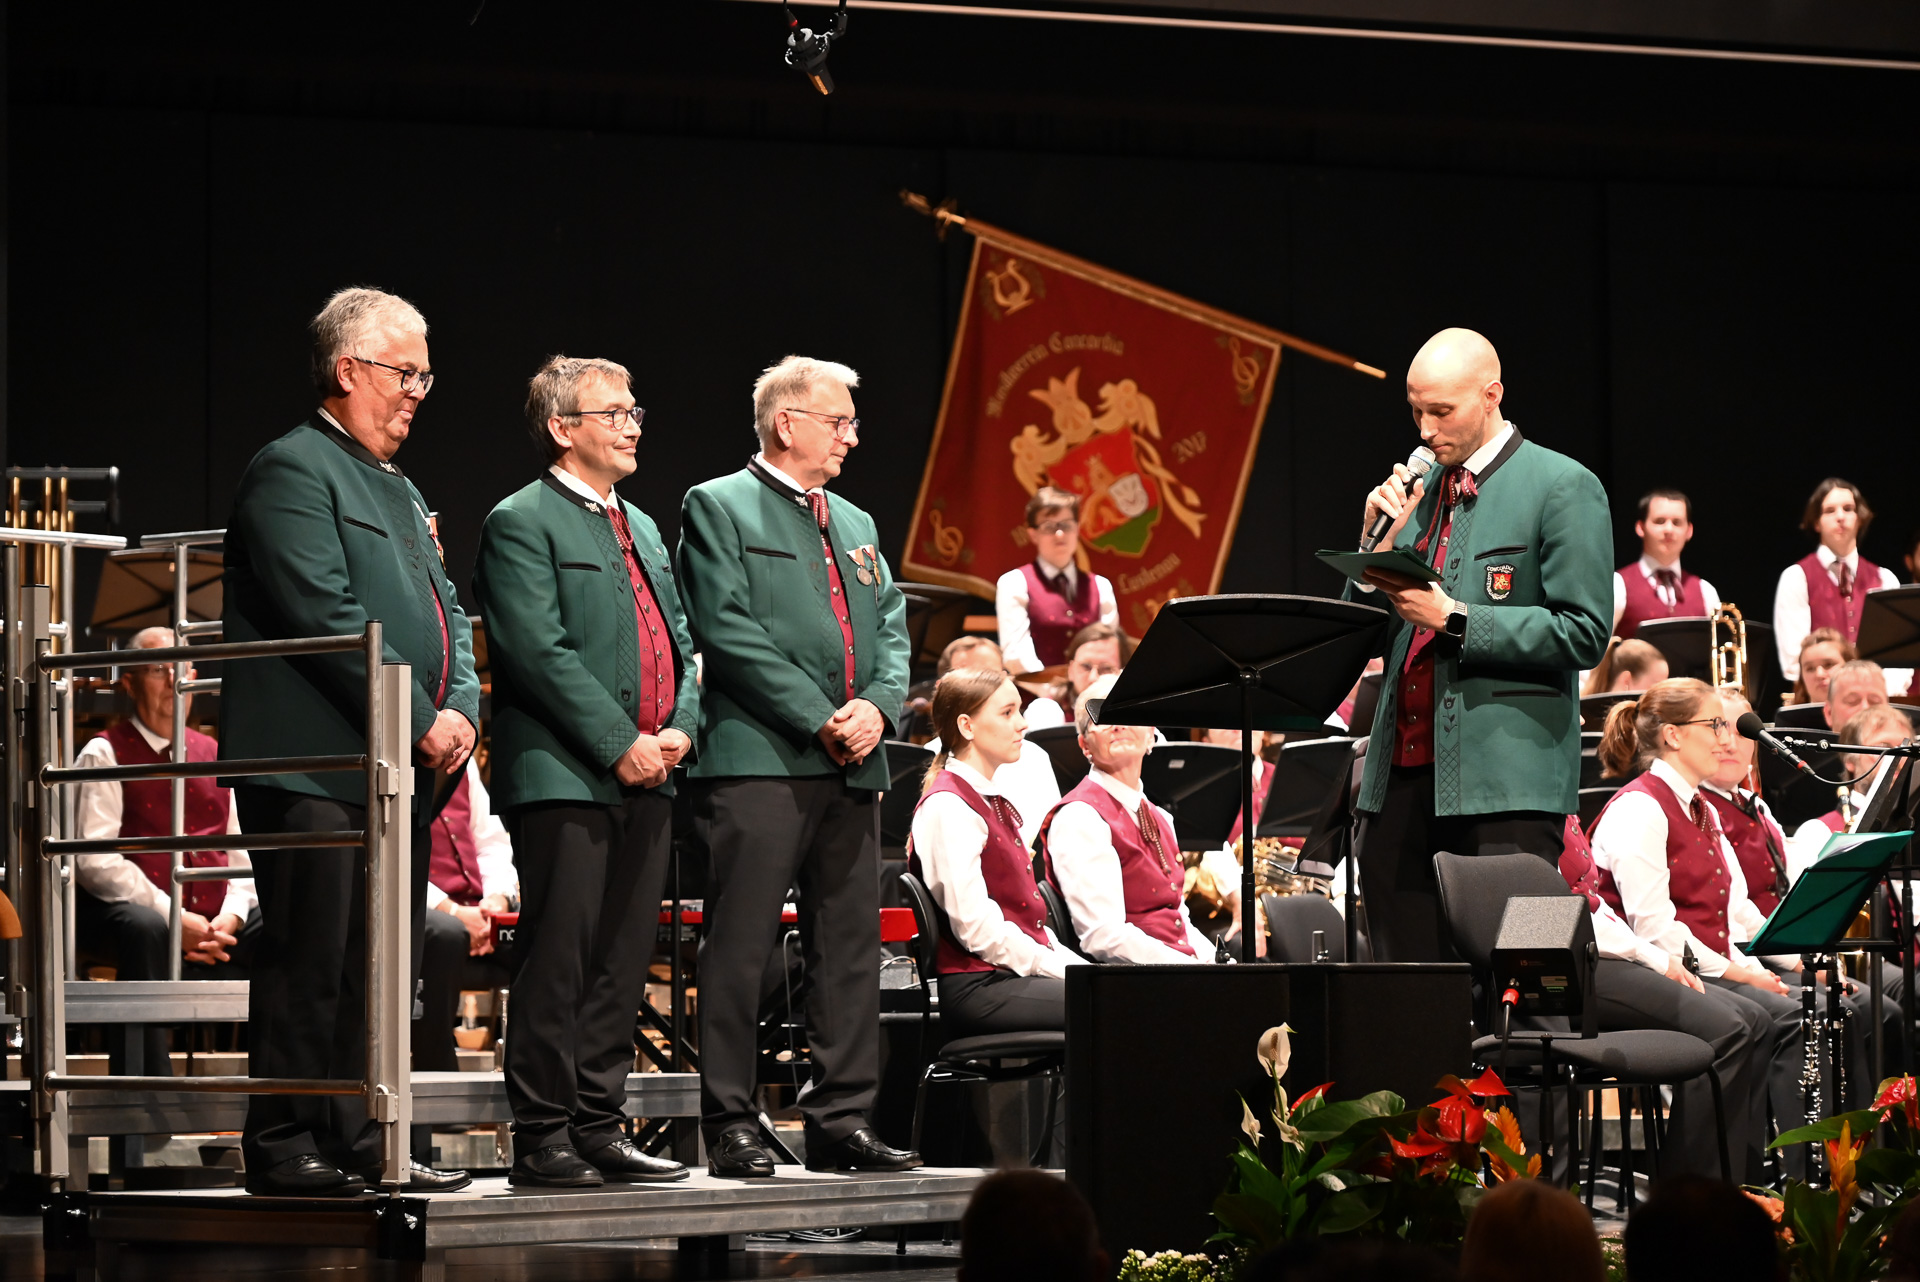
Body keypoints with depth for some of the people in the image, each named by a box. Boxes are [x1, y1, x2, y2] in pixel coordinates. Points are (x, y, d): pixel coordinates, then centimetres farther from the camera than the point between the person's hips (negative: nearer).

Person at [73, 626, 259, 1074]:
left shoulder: (212, 755, 20)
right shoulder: (105, 755, 2)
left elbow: (241, 852, 16)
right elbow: (96, 861, -11)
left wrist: (230, 917, -6)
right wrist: (173, 919, -19)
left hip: (216, 923, 6)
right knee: (143, 928, -39)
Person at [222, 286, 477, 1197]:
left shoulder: (399, 492, 24)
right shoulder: (292, 472, -7)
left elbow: (446, 615, 21)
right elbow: (329, 617, -16)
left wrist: (460, 709, 1)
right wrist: (421, 720, -15)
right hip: (318, 766, -9)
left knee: (386, 967, 8)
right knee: (310, 960, -9)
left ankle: (362, 1143, 13)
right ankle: (283, 1148, -6)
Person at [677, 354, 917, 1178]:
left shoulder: (855, 525, 23)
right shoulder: (717, 509, 1)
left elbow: (892, 629, 18)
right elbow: (728, 630, -9)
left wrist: (878, 707, -3)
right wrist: (819, 719, -14)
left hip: (850, 769, 7)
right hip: (759, 762, -7)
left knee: (850, 948, 6)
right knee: (740, 949, -6)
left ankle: (842, 1121, 10)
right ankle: (731, 1125, -3)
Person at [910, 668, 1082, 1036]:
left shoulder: (995, 804, 22)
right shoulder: (949, 806, -8)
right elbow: (976, 928, -17)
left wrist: (1074, 965, 6)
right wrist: (1060, 971, -14)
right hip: (977, 988, -9)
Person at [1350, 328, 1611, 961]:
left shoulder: (1564, 488, -1)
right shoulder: (1418, 489, 18)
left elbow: (1584, 635, -10)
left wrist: (1453, 619, -15)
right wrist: (1378, 543, 0)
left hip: (1503, 785, -6)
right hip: (1401, 778, 6)